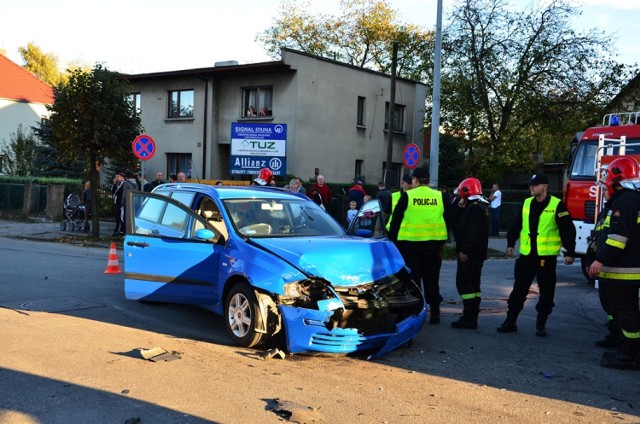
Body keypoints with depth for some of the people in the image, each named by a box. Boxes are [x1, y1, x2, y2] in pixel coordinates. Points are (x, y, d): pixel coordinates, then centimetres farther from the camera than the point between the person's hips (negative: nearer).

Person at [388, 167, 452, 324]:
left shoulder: (407, 196, -5)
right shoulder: (440, 196, 5)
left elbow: (396, 220, -4)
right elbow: (448, 220, 9)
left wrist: (393, 241, 4)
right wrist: (442, 242, 16)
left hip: (410, 243, -3)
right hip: (433, 244, 3)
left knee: (413, 278, 6)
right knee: (432, 279, 12)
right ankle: (434, 313, 14)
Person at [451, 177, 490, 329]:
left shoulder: (474, 208, -15)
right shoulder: (479, 206, 18)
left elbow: (473, 232, -25)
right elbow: (457, 223, 18)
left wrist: (464, 250, -26)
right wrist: (460, 207, 7)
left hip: (469, 254, -11)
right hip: (477, 254, 11)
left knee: (463, 283, -10)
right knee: (473, 284, 13)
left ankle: (469, 318, -11)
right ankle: (472, 317, 20)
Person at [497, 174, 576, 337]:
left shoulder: (557, 205, -7)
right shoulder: (527, 203, 8)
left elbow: (568, 230, -8)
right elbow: (516, 225, 15)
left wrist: (569, 252, -11)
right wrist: (510, 244, 13)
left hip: (547, 256, -4)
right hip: (526, 255, 4)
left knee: (546, 292, 4)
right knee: (519, 289, 8)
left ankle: (541, 325, 16)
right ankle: (510, 321, 16)